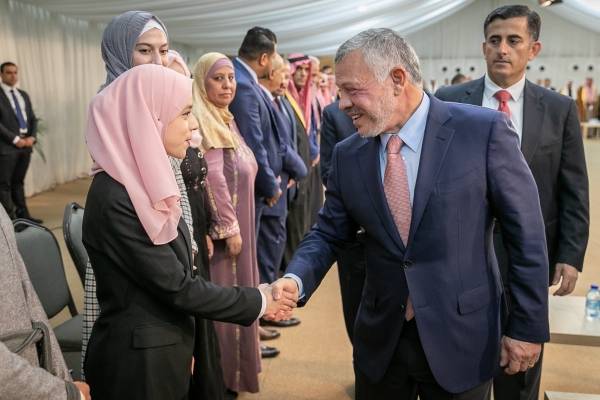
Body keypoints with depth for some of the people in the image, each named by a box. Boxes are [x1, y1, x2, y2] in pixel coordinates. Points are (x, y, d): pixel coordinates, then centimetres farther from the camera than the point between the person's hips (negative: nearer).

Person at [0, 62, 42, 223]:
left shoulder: (24, 95, 16)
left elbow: (33, 119, 16)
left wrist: (31, 137, -1)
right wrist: (15, 139, -15)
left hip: (26, 144, 6)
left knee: (18, 182, 13)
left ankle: (23, 214, 16)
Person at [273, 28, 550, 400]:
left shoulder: (484, 131, -12)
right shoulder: (348, 155, 0)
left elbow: (527, 235, -8)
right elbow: (328, 234, 7)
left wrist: (529, 327, -5)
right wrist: (297, 280, -13)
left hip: (460, 338, -3)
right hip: (380, 339, 3)